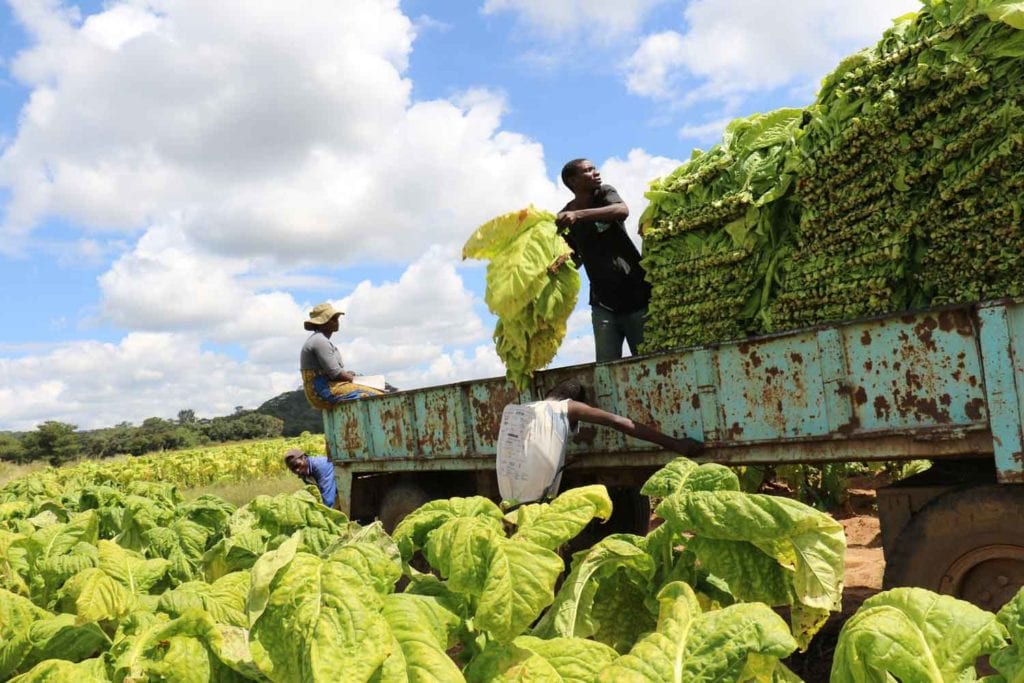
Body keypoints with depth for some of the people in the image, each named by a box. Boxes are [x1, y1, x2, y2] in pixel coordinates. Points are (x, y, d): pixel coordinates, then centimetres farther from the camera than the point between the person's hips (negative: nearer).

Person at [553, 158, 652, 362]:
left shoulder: (605, 193, 3)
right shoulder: (564, 218, 6)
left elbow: (623, 210, -20)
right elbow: (576, 259, 10)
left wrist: (579, 215, -32)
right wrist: (559, 263, -13)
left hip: (637, 293, -1)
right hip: (603, 302, 1)